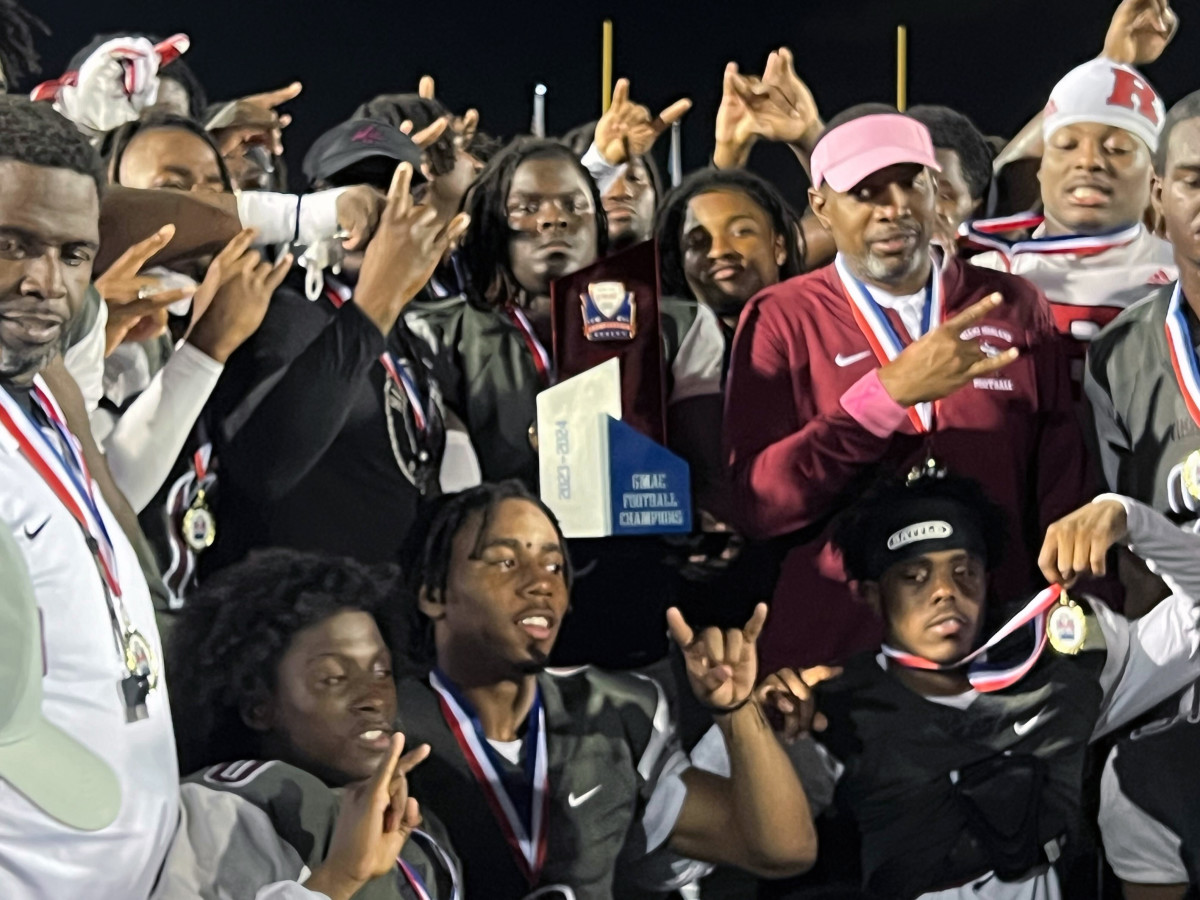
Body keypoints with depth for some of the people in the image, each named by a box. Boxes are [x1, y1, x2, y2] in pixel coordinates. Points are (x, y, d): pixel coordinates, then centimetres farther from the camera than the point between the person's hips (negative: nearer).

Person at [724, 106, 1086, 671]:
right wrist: (890, 392, -17)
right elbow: (754, 506, -11)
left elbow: (1061, 488, 8)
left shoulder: (1014, 308, 5)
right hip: (831, 655, -1)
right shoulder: (781, 319, -1)